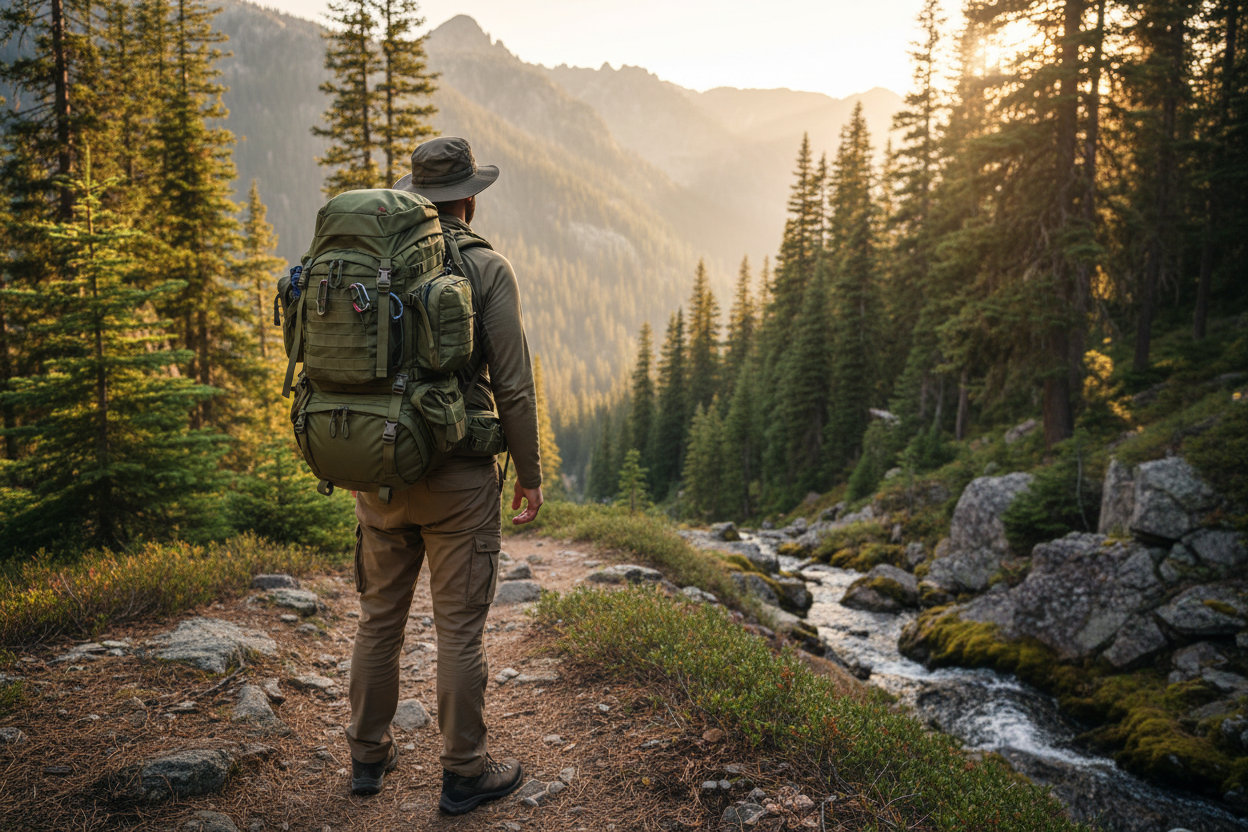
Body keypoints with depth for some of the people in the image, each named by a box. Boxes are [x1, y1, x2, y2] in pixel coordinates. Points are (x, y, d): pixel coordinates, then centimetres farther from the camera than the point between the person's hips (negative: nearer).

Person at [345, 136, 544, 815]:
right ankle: (464, 773, 17)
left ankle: (369, 756, 31)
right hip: (457, 475, -5)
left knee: (380, 615, 17)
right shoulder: (486, 268, -7)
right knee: (460, 627, 5)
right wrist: (529, 473, -1)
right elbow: (512, 384, -11)